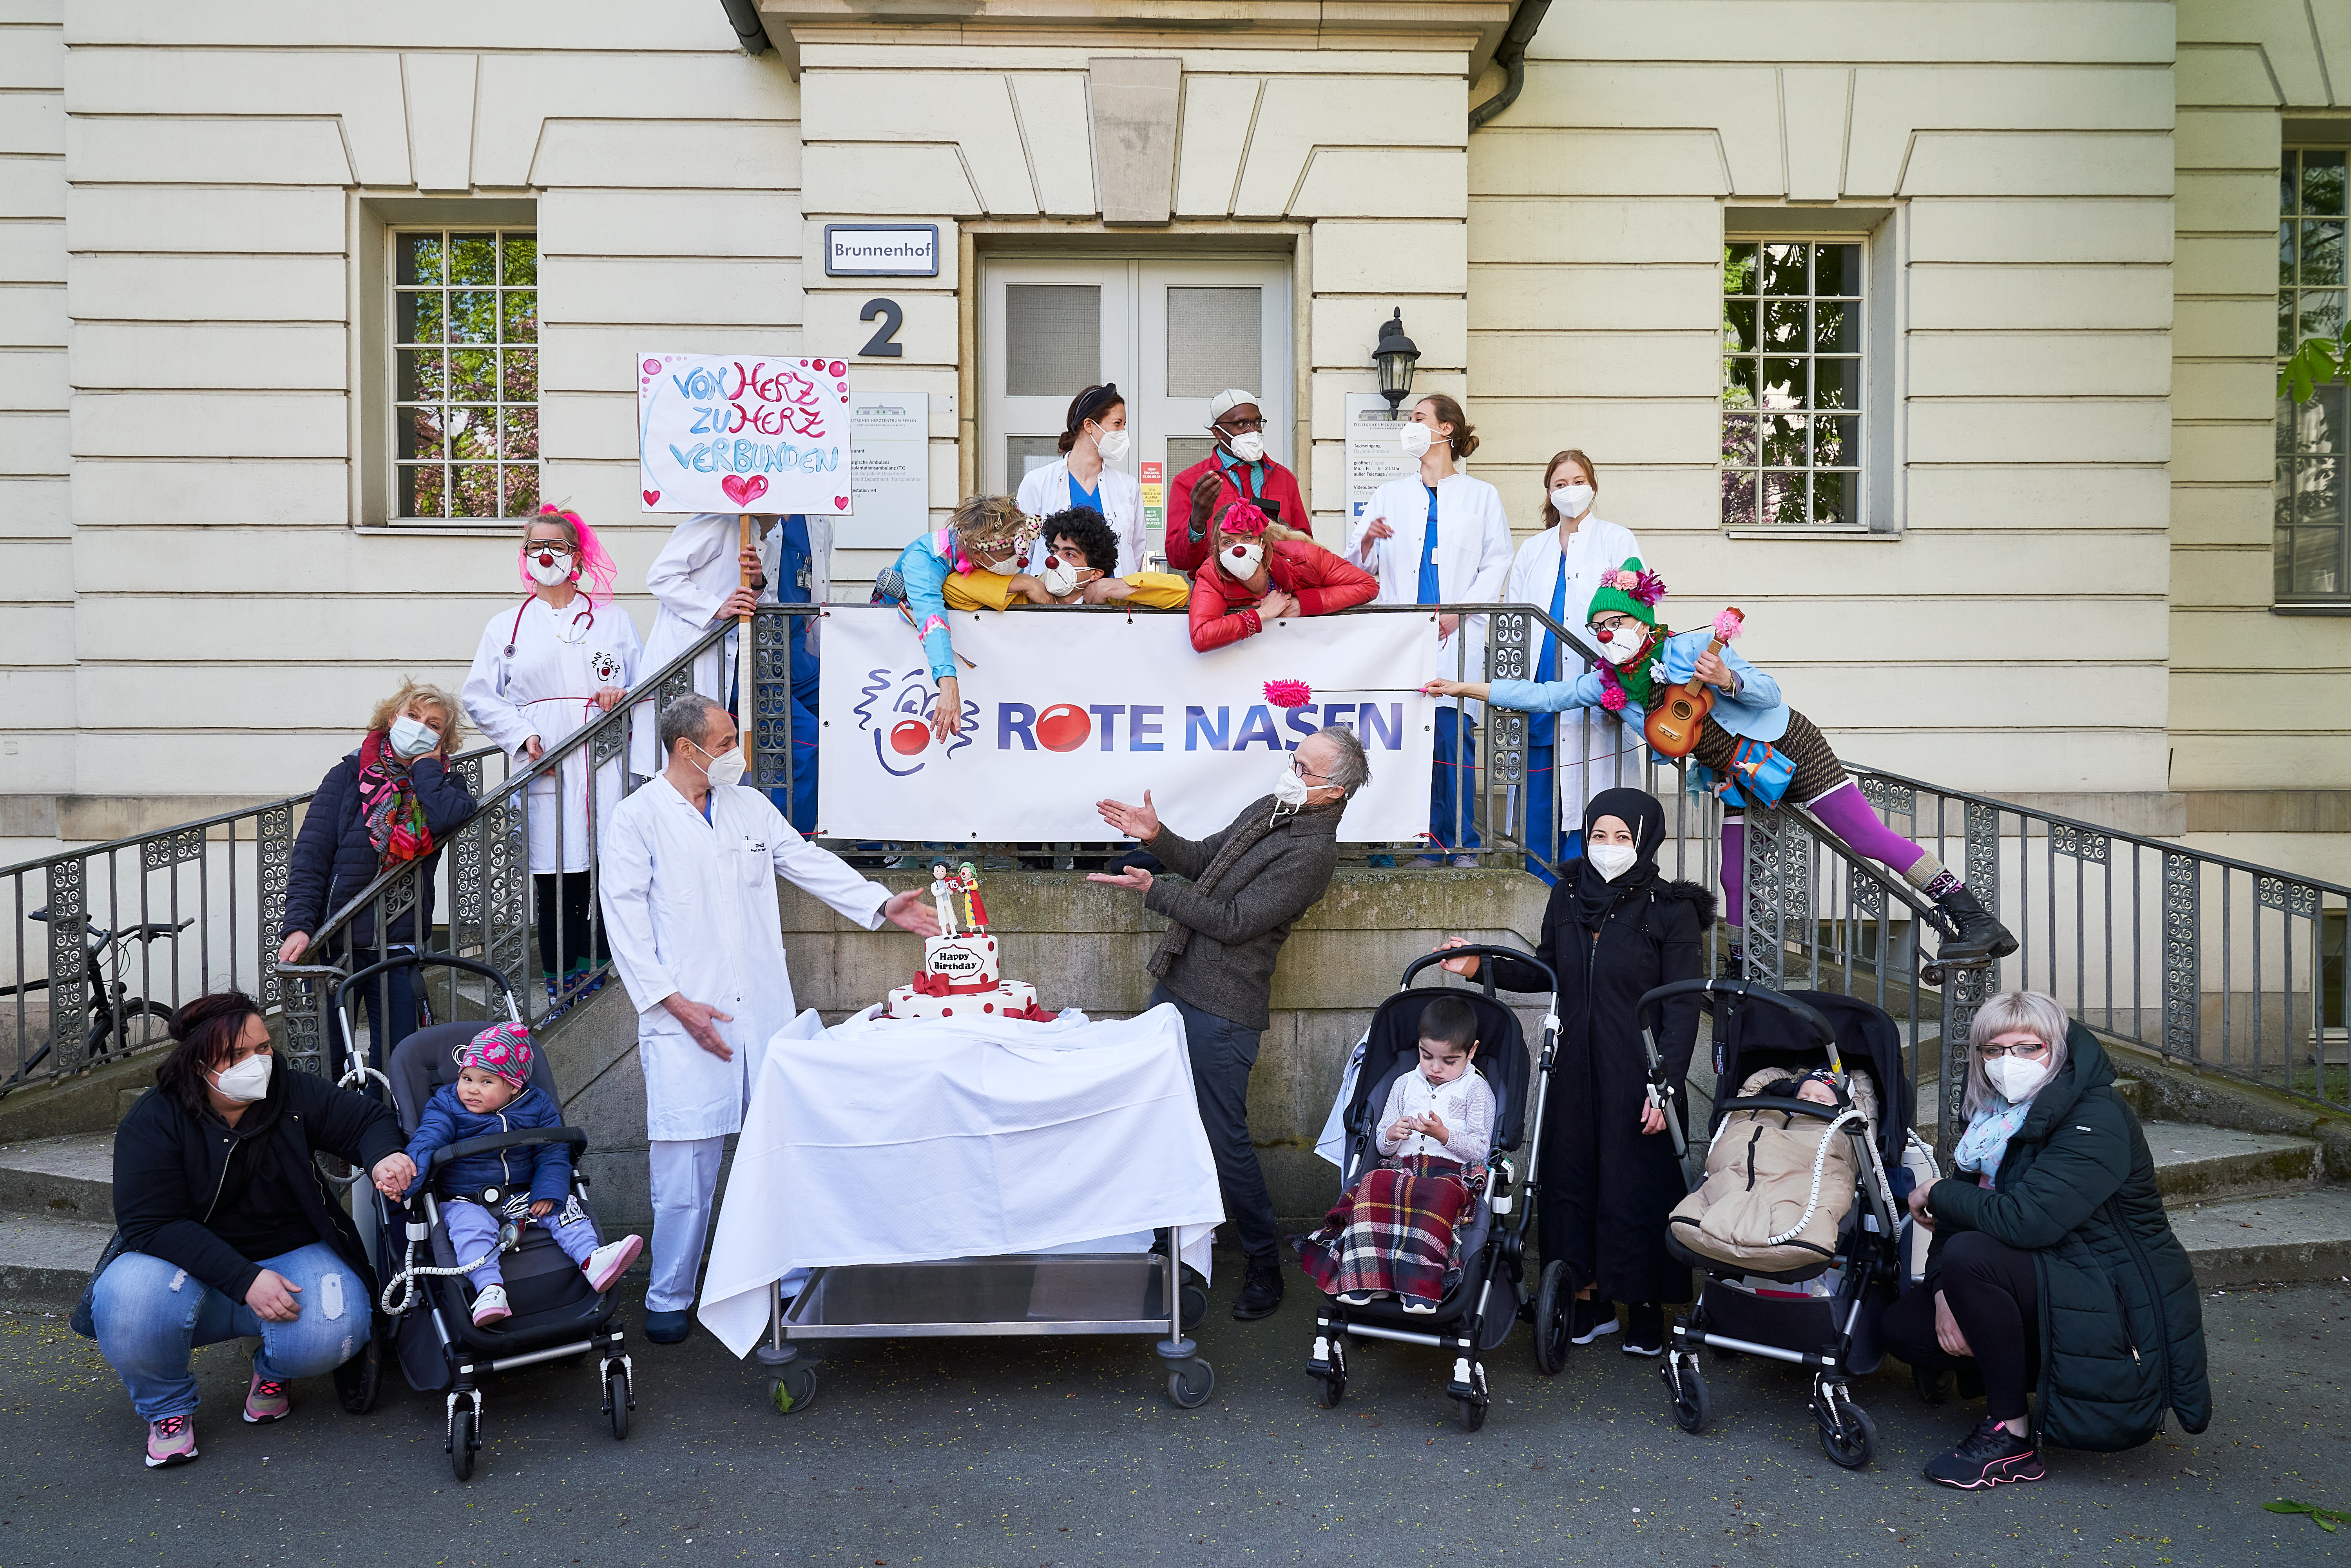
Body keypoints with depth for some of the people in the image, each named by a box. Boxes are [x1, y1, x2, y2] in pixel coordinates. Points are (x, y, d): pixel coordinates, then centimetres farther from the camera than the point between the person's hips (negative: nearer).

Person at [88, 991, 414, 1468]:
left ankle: (272, 1373, 11)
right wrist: (245, 1281, -30)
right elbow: (151, 1225, -19)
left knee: (334, 1329, -29)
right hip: (191, 1269, -1)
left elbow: (366, 1119, 4)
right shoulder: (153, 1120, -12)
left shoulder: (295, 1095, -4)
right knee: (126, 1301, -34)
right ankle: (167, 1407, -2)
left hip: (290, 1257, 1)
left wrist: (383, 1156, -23)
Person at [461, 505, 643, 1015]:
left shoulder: (612, 619, 17)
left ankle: (595, 981, 1)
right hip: (544, 775, 0)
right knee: (555, 889, -4)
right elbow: (478, 697, 13)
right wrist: (523, 735, -3)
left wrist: (625, 695, -5)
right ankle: (560, 996, 4)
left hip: (606, 772, 0)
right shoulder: (507, 626, 16)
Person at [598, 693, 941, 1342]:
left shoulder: (750, 806, 13)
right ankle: (669, 1299, 14)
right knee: (686, 1161, -2)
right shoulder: (638, 818, -1)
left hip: (765, 1014, 5)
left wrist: (883, 903, 7)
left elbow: (810, 863, 17)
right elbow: (625, 919, -5)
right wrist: (673, 1001, -12)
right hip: (686, 1020, -4)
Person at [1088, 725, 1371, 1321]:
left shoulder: (1313, 852, -17)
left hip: (1222, 1013, -9)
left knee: (1225, 1141, -2)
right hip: (1175, 986, 9)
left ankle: (1265, 1266, 15)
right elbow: (1203, 859, 22)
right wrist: (1157, 837, 3)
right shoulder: (1267, 809, 11)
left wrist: (1154, 890, -18)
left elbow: (1235, 922, -20)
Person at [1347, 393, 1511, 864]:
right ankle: (1429, 841, 6)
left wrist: (1457, 612, -8)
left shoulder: (1481, 495, 12)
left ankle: (1463, 842, -2)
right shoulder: (1390, 494, 18)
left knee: (1454, 732, -10)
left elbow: (1497, 565, 5)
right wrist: (1368, 540, -9)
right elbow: (1358, 566, 14)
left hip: (1457, 636, -2)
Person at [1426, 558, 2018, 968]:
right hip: (1733, 777, 6)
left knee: (1872, 839, -12)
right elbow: (1544, 695, 2)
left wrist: (1726, 680, -34)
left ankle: (1978, 925, -10)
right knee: (1735, 882, 5)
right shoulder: (1607, 684, -2)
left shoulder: (1692, 648, -18)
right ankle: (1741, 973, 20)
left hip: (1786, 747, -6)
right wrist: (1468, 687, -2)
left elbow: (1769, 692, -14)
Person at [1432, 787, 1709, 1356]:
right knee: (1571, 1178, 9)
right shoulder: (1567, 896, 7)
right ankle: (1590, 1301, 24)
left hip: (1637, 1073, -5)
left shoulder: (1670, 909, -7)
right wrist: (1483, 967, 4)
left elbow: (1682, 1006, -8)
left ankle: (1646, 1308, 18)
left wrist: (1666, 1086, -14)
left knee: (1637, 1186, 2)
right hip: (1575, 1068, 5)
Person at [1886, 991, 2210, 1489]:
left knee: (1973, 1254, -32)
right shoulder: (1995, 1118, 6)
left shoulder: (2097, 1120, -20)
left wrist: (1936, 1195, -16)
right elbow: (1958, 1218, 5)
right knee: (1903, 1326, -3)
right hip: (2050, 1296, 9)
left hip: (2118, 1311, -9)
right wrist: (1945, 1290, -14)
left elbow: (2024, 1220, -33)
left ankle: (2011, 1437, -18)